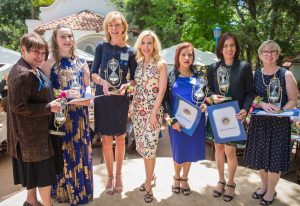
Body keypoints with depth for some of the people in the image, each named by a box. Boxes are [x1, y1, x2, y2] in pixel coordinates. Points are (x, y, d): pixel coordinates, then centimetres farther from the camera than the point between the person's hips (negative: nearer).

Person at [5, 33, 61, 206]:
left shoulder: (32, 70, 10)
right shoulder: (23, 74, -23)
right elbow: (18, 106, -25)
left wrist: (50, 102, 13)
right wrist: (48, 107, -23)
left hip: (32, 130, 10)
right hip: (32, 131, -10)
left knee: (33, 168, 21)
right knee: (44, 169, 1)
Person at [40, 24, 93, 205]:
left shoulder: (80, 62, 10)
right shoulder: (50, 62, -3)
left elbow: (87, 85, 12)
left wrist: (87, 97, -8)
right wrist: (65, 93, -21)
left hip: (80, 112, 4)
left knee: (81, 149, 12)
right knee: (64, 151, 3)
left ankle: (82, 188, 31)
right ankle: (65, 190, 24)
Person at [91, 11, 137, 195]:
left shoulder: (130, 52, -1)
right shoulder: (101, 47, -1)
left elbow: (135, 79, 4)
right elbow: (94, 74, 2)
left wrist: (126, 86, -17)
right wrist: (103, 82, -17)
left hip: (121, 100, 0)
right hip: (103, 99, 0)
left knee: (120, 138, 11)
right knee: (106, 139, 8)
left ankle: (118, 174, 31)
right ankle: (110, 175, 27)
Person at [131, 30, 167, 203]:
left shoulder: (161, 65, -4)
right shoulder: (137, 63, 9)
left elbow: (162, 90, -10)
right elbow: (136, 87, 12)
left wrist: (154, 113, -16)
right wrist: (132, 108, 6)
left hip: (153, 110, -5)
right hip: (138, 110, 5)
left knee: (149, 145, -4)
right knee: (142, 145, 11)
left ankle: (148, 183, 12)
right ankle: (151, 175, 32)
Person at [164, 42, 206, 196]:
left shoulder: (199, 76, 4)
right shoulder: (171, 76, -2)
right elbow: (166, 100, -5)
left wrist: (205, 105, -11)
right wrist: (173, 120, -14)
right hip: (177, 121, -2)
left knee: (191, 150, 13)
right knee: (179, 151, 9)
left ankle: (184, 178, 38)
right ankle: (176, 177, 38)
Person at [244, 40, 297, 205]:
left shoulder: (286, 75, -6)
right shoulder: (255, 74, 2)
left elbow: (293, 100, -4)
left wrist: (281, 112, -20)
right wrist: (262, 104, -17)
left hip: (279, 122, -3)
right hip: (259, 121, 3)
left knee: (275, 155, 6)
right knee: (260, 154, 12)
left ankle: (271, 191, 27)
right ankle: (264, 185, 36)